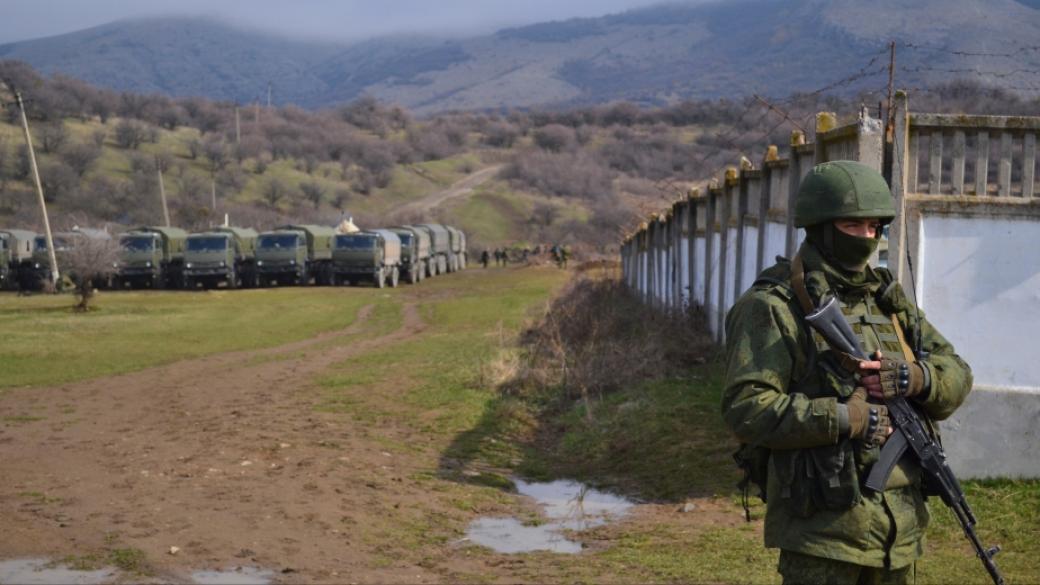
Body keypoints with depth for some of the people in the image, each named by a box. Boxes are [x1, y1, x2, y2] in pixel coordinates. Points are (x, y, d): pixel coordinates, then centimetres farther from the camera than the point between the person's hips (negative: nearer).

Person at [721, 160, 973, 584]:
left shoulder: (889, 299, 13)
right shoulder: (774, 307, -9)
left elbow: (956, 377, 12)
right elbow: (745, 408, -19)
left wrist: (911, 378, -11)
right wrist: (845, 418, -22)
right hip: (823, 524, -7)